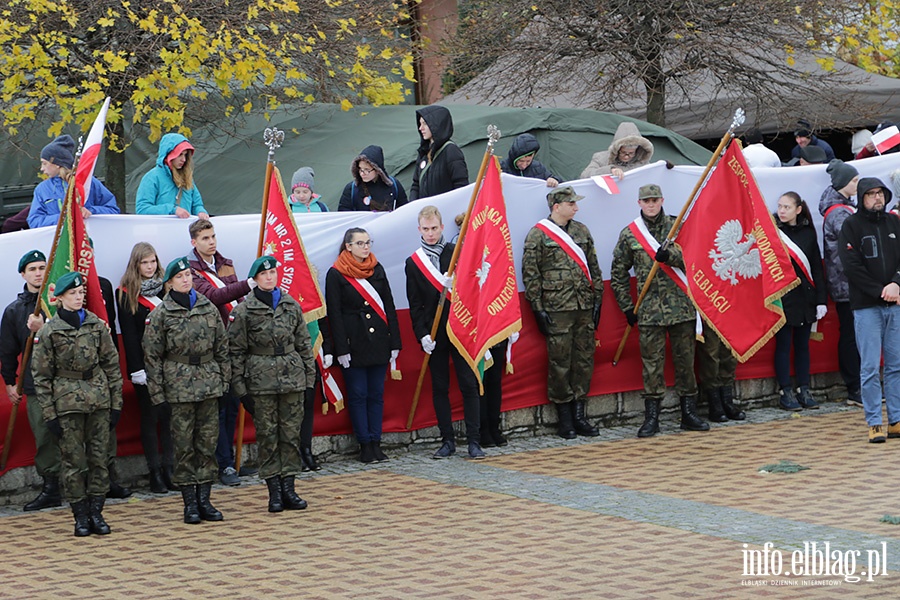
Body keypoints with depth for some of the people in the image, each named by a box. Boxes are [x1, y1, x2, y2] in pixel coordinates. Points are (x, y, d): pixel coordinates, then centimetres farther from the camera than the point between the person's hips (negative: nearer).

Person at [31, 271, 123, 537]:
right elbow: (41, 375, 0)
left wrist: (116, 404, 4)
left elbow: (112, 365, 8)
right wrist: (49, 414, -4)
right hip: (67, 404, -2)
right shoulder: (48, 332, -2)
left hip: (99, 401, 2)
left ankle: (96, 512, 12)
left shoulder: (96, 325, 5)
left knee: (99, 457, 3)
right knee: (73, 461, 0)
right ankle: (81, 516, 9)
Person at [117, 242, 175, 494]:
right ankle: (155, 473, 5)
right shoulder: (126, 294, -1)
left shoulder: (166, 288, 10)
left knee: (169, 415, 3)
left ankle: (169, 469, 8)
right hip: (144, 365, -3)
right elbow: (129, 335, -6)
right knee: (149, 417, 2)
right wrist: (137, 368, -12)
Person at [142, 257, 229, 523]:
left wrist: (224, 379, 8)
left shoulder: (208, 307, 8)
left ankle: (204, 499, 11)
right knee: (184, 444, -1)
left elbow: (221, 347, 13)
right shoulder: (161, 314, -2)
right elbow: (152, 355, -1)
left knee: (208, 441, 4)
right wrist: (156, 391, -5)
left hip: (209, 383, 3)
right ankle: (190, 502, 6)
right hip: (179, 386, -3)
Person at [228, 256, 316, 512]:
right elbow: (236, 349, 0)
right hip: (261, 379, -3)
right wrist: (239, 384, -4)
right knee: (267, 434, 0)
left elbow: (304, 343, 12)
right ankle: (274, 490, 6)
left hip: (292, 376, 3)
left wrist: (309, 375, 8)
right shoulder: (244, 310, -2)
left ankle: (288, 488, 9)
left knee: (292, 432, 3)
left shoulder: (291, 305, 8)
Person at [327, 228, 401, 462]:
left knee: (377, 394, 6)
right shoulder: (336, 274, -3)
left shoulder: (377, 269, 10)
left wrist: (395, 342, 5)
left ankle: (376, 443, 11)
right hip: (354, 344, -4)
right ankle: (365, 445, 5)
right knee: (358, 394, 0)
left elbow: (389, 306, 11)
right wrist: (341, 349, -10)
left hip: (379, 342, 4)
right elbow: (334, 314, -5)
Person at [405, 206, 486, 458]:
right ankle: (447, 440, 12)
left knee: (469, 385, -3)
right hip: (434, 334, 1)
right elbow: (415, 305, 4)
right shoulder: (413, 263, 6)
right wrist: (422, 334, -7)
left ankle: (473, 440, 1)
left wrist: (455, 284, -16)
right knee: (439, 387, 5)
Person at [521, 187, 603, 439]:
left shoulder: (582, 231, 14)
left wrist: (597, 299, 11)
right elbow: (530, 274, -5)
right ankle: (565, 417, 6)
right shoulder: (537, 235, -3)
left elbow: (593, 267, 18)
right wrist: (538, 308, -9)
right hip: (556, 308, -5)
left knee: (584, 359, 6)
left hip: (585, 307, 5)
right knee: (560, 362, -3)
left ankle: (579, 415, 14)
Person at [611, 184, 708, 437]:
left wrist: (670, 255, -20)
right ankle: (651, 417, 4)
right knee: (652, 362, -1)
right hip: (649, 309, -1)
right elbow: (618, 274, 11)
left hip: (681, 305, 1)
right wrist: (627, 307, 7)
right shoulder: (629, 234, 6)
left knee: (685, 359, 6)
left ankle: (689, 413, 15)